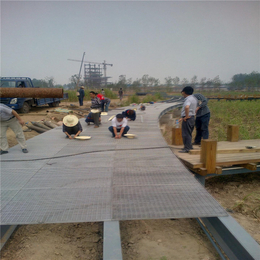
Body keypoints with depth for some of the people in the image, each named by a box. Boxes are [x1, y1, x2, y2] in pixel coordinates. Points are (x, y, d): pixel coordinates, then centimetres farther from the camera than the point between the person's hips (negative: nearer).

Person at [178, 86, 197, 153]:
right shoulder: (194, 98, 16)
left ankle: (186, 148, 0)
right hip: (192, 117, 10)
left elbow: (187, 107, -38)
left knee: (186, 134, -4)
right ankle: (189, 146, 26)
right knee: (188, 134, 18)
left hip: (187, 119, -10)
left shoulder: (188, 99, -16)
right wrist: (183, 118, 23)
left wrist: (186, 116, -25)